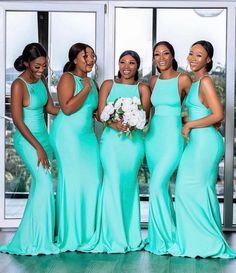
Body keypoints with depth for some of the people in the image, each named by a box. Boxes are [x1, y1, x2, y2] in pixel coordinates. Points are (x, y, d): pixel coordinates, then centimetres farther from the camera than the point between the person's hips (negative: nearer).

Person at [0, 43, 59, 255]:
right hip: (27, 140, -8)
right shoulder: (19, 85, -16)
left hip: (43, 136, 8)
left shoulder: (41, 80, 6)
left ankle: (29, 237, 19)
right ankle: (37, 240, -7)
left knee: (40, 185, 9)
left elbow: (51, 107, 11)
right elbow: (18, 120, -18)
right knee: (45, 183, -15)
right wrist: (38, 147, -18)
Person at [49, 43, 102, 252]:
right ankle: (71, 235, -2)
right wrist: (86, 88, -11)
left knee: (93, 179, 0)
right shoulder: (68, 78, -4)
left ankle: (88, 233, 8)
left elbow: (97, 110, 27)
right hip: (68, 134, -7)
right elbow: (67, 108, -17)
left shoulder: (92, 82, 19)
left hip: (88, 134, 7)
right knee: (72, 179, -9)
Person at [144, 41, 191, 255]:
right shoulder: (154, 80, 11)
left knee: (157, 185, -14)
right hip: (153, 135, 6)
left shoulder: (183, 79, -5)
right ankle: (163, 236, 20)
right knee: (161, 187, 9)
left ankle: (164, 239, -2)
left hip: (172, 137, -6)